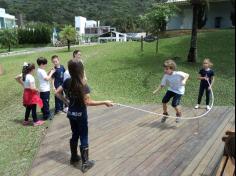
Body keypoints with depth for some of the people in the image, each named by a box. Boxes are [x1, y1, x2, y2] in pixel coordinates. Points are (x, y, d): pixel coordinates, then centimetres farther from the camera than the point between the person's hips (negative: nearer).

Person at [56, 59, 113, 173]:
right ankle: (85, 164, 15)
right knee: (84, 138, 6)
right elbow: (88, 102, -27)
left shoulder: (67, 82, -5)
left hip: (71, 113, 6)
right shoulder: (83, 86, -23)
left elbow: (57, 93, 2)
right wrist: (104, 102, -23)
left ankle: (74, 158, 37)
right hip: (80, 115, -6)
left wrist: (66, 102, 10)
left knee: (75, 135, 22)